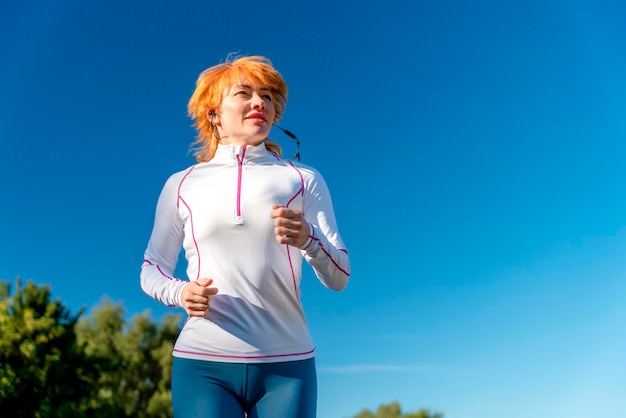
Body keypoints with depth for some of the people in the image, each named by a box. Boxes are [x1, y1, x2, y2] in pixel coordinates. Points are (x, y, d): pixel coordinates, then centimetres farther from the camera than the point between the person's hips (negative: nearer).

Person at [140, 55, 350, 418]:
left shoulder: (304, 180, 8)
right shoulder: (182, 184, 9)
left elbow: (339, 277, 2)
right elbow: (152, 269, 14)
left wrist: (307, 239, -18)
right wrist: (180, 293, -8)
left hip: (286, 365, 1)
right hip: (203, 364, 0)